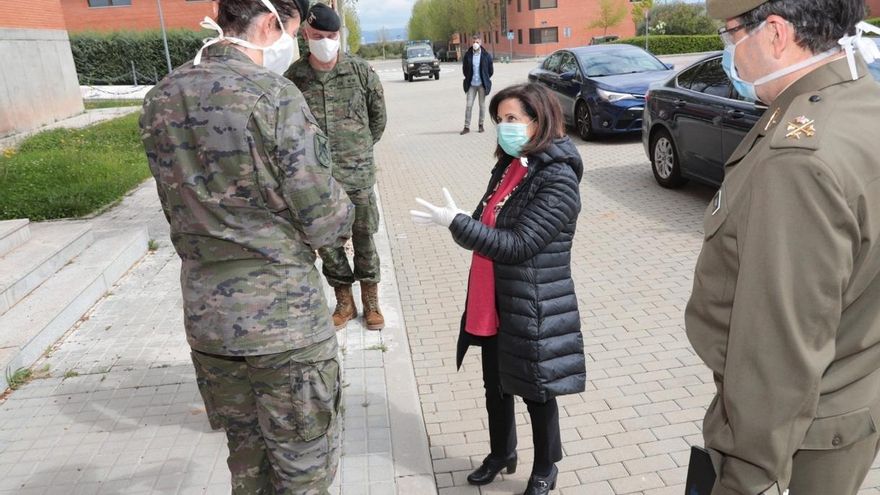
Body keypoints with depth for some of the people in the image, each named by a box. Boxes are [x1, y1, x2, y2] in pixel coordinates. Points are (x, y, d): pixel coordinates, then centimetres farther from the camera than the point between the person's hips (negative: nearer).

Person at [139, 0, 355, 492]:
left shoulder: (160, 99, 3)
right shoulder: (275, 96, -17)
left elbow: (180, 208, 11)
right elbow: (325, 223, -14)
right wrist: (343, 217, 7)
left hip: (205, 315, 6)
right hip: (284, 320, -6)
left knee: (246, 454, 24)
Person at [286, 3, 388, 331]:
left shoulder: (360, 70, -3)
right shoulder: (294, 77, -3)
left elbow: (378, 115, 10)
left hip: (358, 173, -1)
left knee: (364, 239, 9)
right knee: (326, 241, 10)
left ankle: (370, 301, 27)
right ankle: (344, 301, 28)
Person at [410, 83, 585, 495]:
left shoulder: (558, 181, -19)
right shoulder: (509, 166, 6)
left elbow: (517, 244, -25)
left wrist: (456, 223, -25)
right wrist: (457, 222, -11)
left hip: (534, 309, -7)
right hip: (493, 303, 8)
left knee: (536, 392, 11)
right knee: (495, 384, 22)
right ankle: (501, 453, 45)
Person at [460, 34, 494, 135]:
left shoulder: (486, 55, -4)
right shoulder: (467, 55, -1)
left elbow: (491, 69, 5)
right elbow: (464, 68, 11)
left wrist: (486, 79, 7)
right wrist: (468, 78, 10)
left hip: (482, 84, -1)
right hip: (471, 85, 1)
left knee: (482, 105, 7)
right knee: (469, 105, -1)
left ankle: (481, 125, 19)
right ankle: (467, 127, 4)